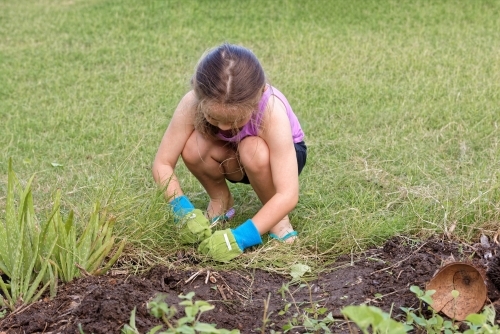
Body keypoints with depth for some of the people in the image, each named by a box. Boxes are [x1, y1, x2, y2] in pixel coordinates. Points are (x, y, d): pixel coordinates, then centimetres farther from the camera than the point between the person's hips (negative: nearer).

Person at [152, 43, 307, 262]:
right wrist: (185, 212, -38)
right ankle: (220, 200, 2)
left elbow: (288, 195, -39)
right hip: (234, 161, 3)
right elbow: (162, 164, -23)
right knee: (192, 148, -30)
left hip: (279, 155, -3)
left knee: (253, 151, -38)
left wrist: (239, 238, -46)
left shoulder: (272, 110, -38)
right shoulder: (193, 103, -31)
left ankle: (276, 216, -9)